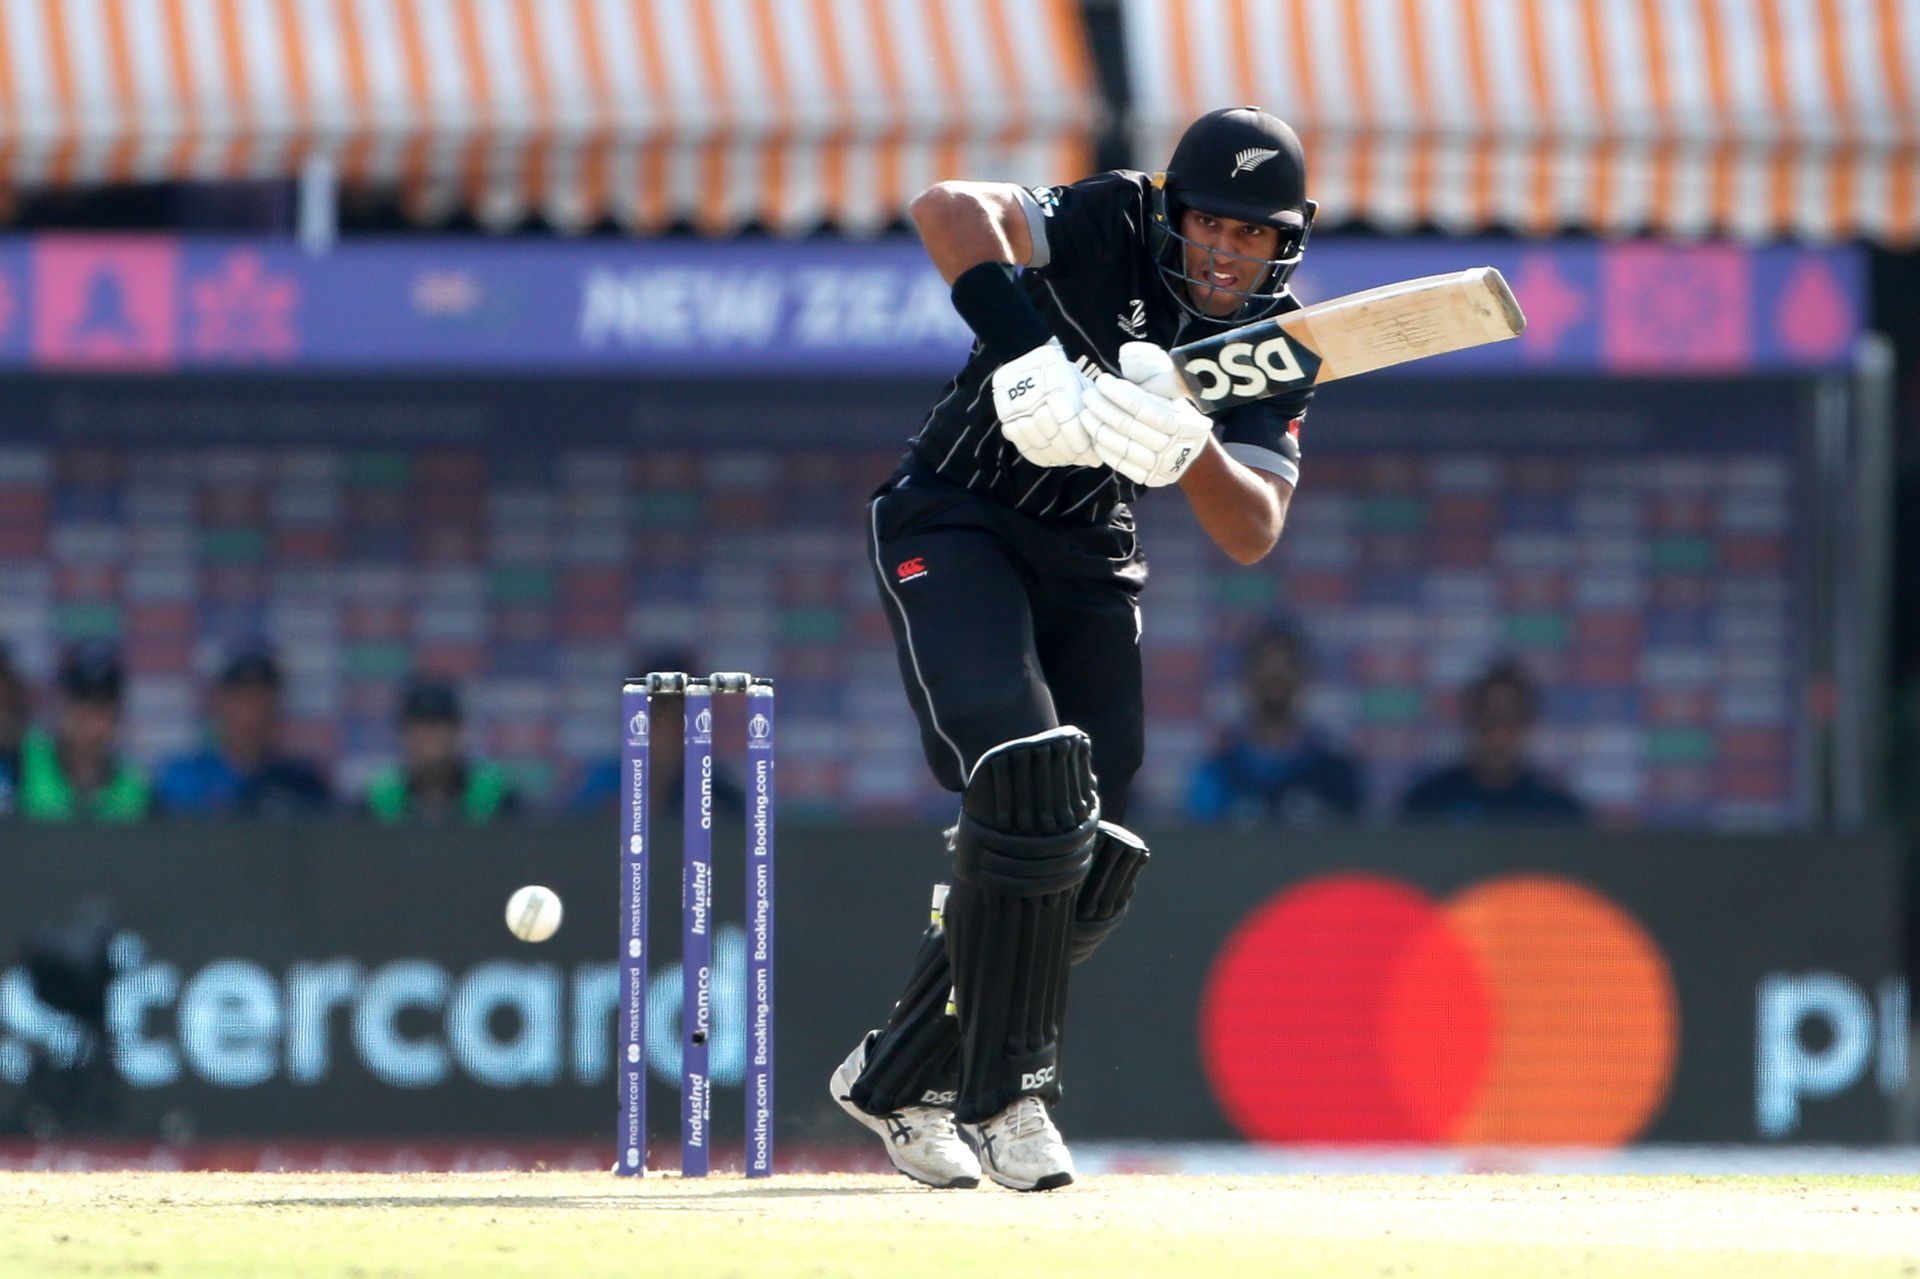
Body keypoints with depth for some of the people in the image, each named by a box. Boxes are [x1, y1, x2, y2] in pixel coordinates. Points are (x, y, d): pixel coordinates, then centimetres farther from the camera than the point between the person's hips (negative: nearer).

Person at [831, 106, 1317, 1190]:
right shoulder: (1113, 228, -18)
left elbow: (1253, 536, -16)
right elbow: (948, 208, -35)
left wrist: (1189, 448, -37)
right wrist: (1028, 357, -46)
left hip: (1089, 570, 6)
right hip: (951, 527, -6)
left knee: (1087, 864, 4)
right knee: (1029, 776, -26)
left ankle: (898, 1082, 23)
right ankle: (1005, 1094, -16)